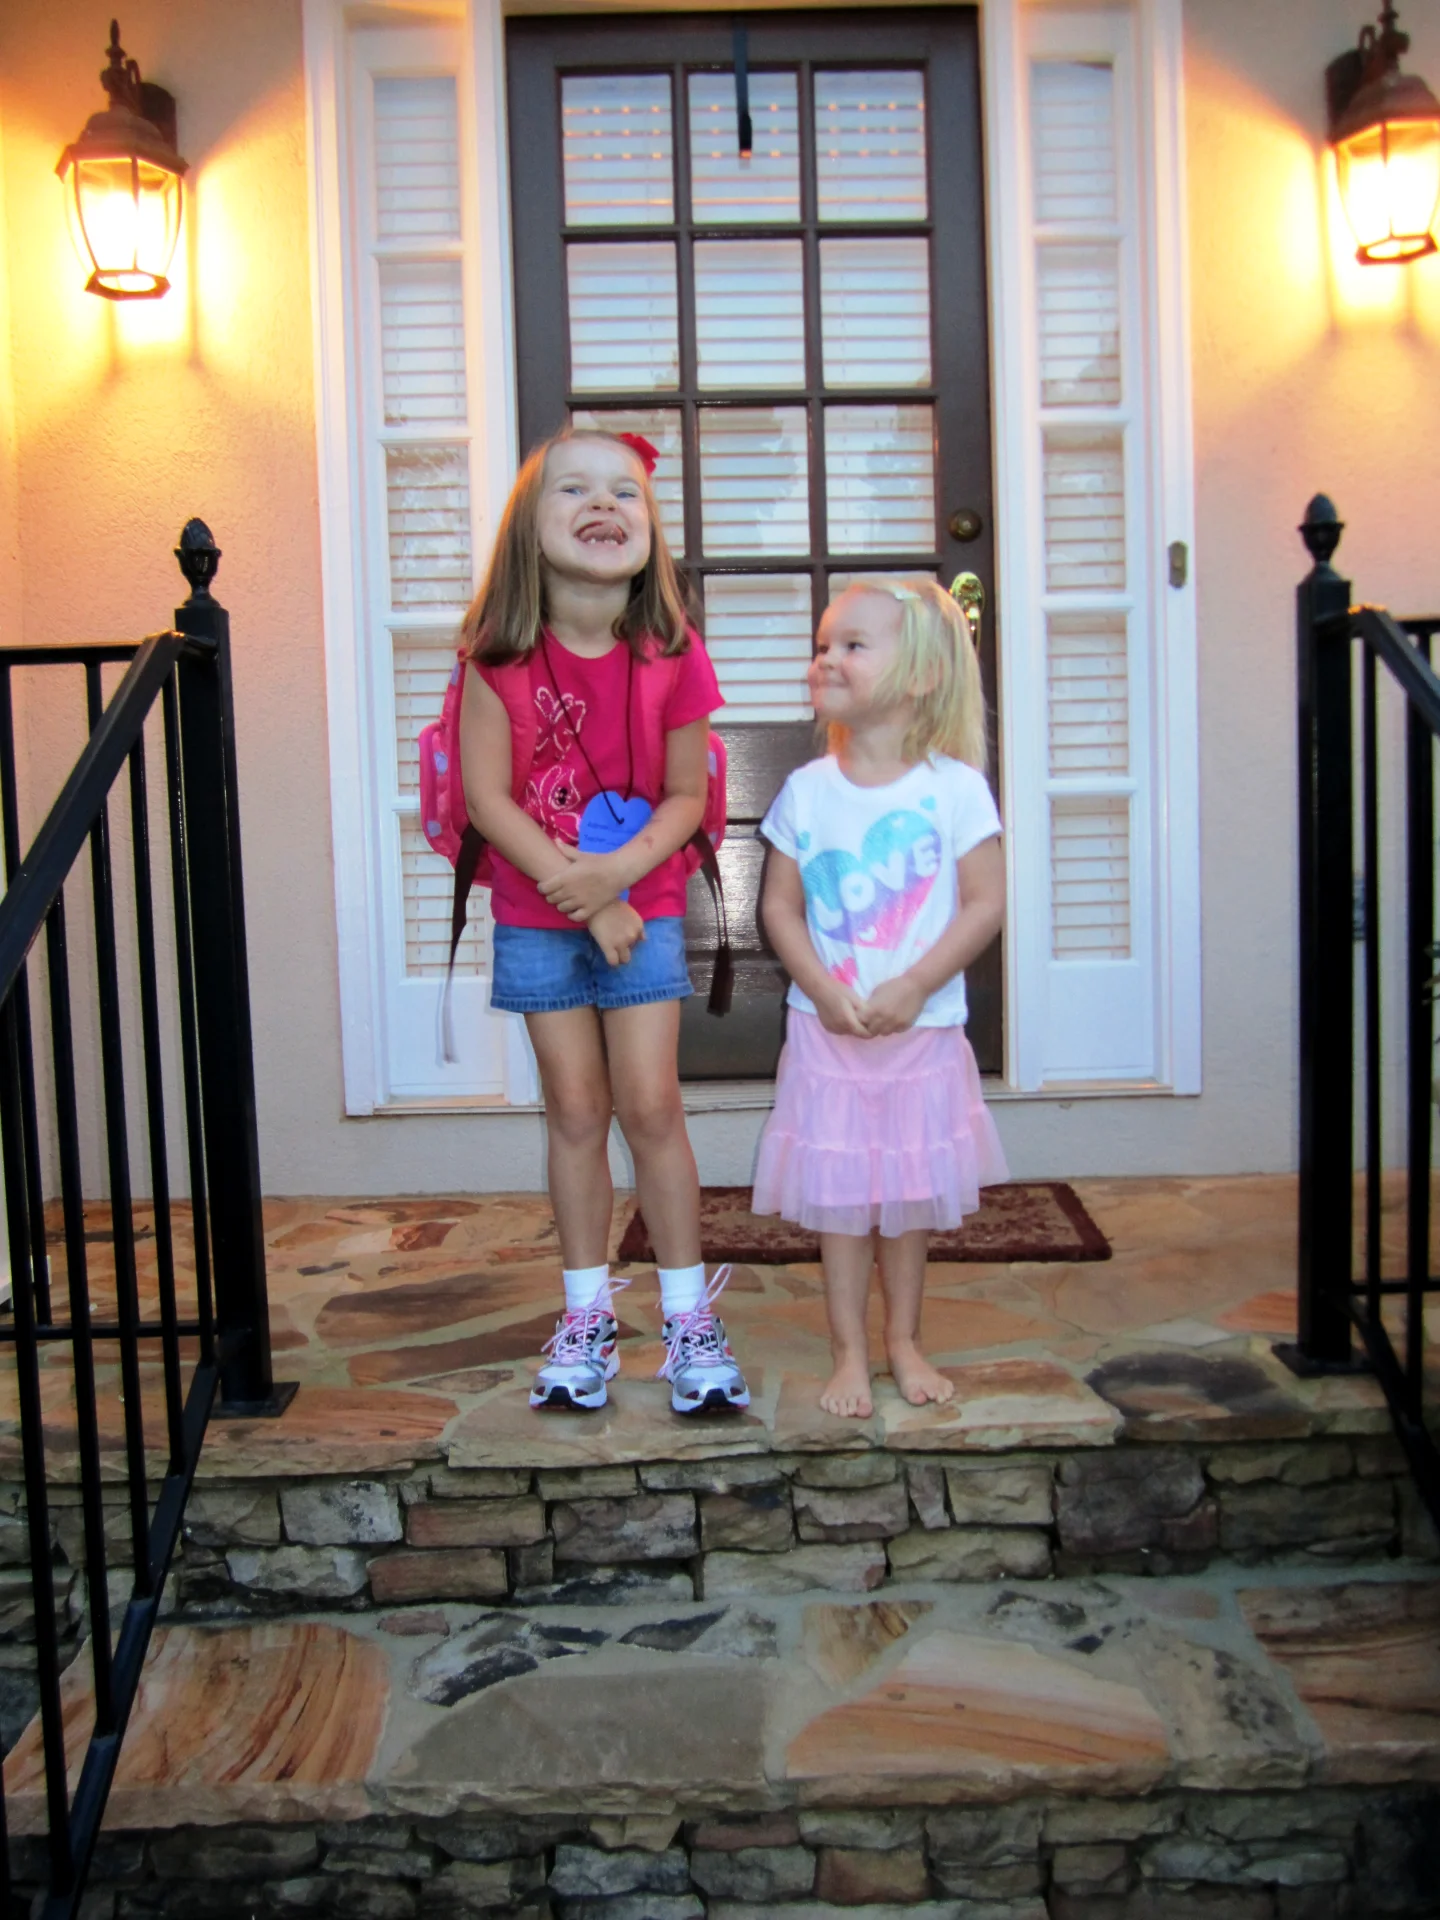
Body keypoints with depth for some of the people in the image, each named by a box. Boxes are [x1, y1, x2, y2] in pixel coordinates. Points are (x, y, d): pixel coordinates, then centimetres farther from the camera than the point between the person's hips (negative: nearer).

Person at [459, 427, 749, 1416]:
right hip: (537, 914, 1)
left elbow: (688, 793, -4)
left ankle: (690, 1318, 13)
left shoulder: (671, 656, -10)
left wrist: (618, 871, -19)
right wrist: (574, 887, -16)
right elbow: (487, 795, -11)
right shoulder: (501, 656, -11)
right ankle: (588, 1316, 21)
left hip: (642, 902, 0)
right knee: (577, 1111, 7)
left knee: (652, 1107, -1)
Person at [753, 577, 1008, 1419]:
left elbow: (987, 902, -8)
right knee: (837, 1195, 6)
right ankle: (850, 1352, 19)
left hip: (922, 1029, -1)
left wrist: (914, 986, -17)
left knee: (910, 1194, 11)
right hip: (826, 1030, 1)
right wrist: (823, 989, -13)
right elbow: (780, 906, 1)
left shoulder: (955, 786, -6)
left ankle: (905, 1341, 29)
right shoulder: (807, 789, 0)